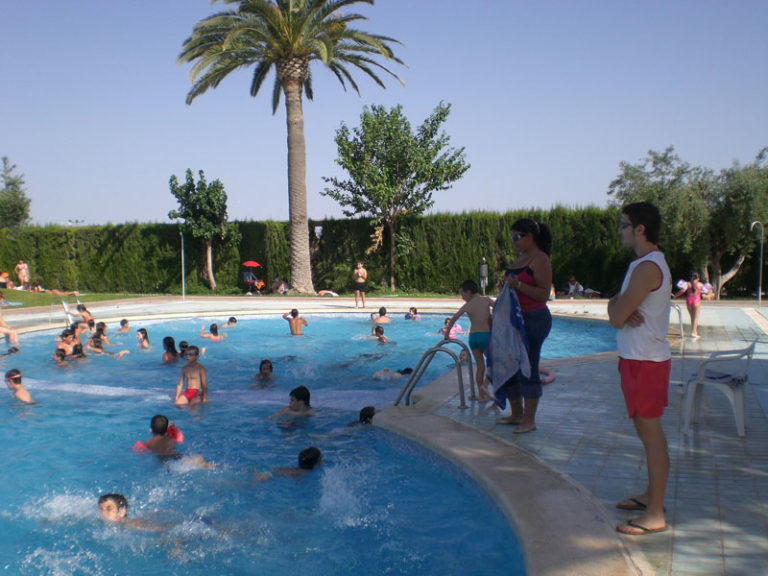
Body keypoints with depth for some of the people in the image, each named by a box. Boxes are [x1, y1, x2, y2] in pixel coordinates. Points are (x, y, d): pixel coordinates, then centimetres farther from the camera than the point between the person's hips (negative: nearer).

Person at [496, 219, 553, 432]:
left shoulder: (539, 259, -11)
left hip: (534, 319, -9)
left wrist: (518, 285, -26)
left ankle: (529, 420, 7)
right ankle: (516, 414, 25)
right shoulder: (520, 258, 16)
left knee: (527, 368, -4)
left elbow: (544, 294, -18)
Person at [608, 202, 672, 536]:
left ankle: (655, 516, 3)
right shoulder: (648, 263, 14)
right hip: (639, 358, 10)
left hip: (645, 362, -10)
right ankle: (651, 496, 31)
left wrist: (616, 305, -1)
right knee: (648, 432, 18)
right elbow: (619, 310, 12)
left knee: (651, 435, -4)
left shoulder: (647, 267, -19)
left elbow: (616, 318, -22)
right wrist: (619, 304, -10)